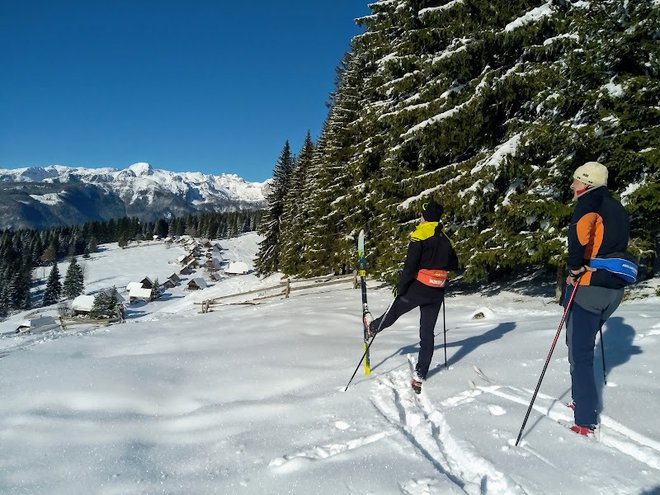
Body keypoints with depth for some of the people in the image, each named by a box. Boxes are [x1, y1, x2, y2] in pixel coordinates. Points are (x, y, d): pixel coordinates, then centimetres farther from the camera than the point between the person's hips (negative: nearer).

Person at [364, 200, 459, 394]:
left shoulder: (420, 235, -11)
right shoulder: (445, 239, 8)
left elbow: (410, 265, -17)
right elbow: (454, 265, 18)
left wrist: (400, 287, -8)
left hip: (418, 288, -5)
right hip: (437, 293, 5)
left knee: (394, 311, 21)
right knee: (427, 333, 7)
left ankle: (373, 327, 50)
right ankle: (420, 377, 10)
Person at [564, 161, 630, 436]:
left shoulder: (590, 201, -9)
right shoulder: (617, 209, 17)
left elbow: (580, 229, -30)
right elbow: (618, 247, 21)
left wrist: (575, 267, -20)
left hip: (587, 287, -8)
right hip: (614, 290, 8)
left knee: (579, 353, -1)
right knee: (584, 346, 23)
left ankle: (586, 422, 4)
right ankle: (584, 402, 33)